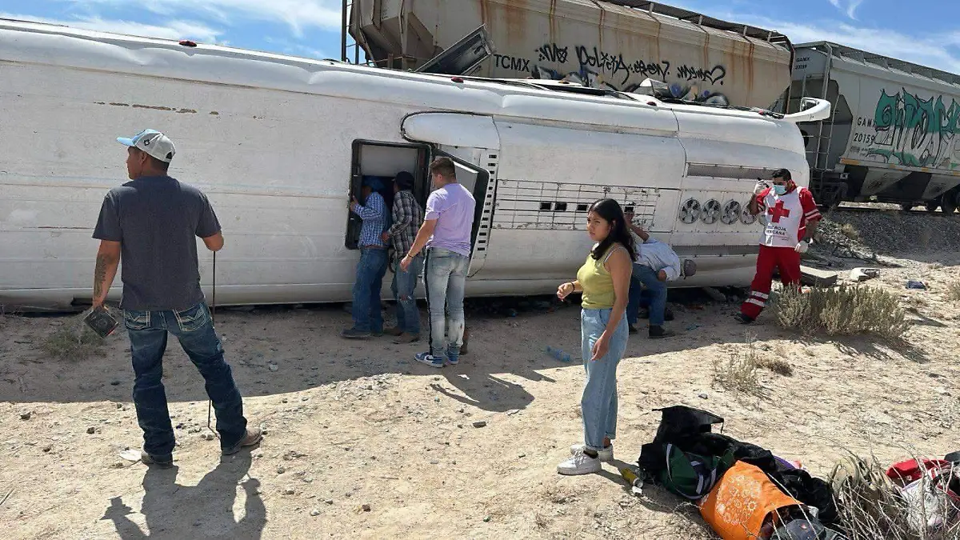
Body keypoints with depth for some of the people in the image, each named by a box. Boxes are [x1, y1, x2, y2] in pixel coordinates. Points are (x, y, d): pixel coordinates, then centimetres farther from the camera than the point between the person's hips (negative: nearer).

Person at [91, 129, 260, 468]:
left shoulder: (118, 198, -8)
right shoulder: (193, 196, -5)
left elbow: (108, 256, -9)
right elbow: (216, 244, 4)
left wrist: (98, 300, 3)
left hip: (140, 310, 0)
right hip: (187, 306, 1)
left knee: (147, 378, 14)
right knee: (215, 367, 14)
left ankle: (159, 450, 20)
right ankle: (234, 436, 21)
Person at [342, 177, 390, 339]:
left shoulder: (375, 197, 1)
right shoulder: (376, 199, 31)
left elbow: (376, 213, -17)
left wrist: (357, 208, -8)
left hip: (371, 251, -10)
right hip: (380, 253, 10)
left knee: (361, 288, -13)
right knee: (373, 290, 12)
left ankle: (361, 327, -16)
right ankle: (376, 326, 13)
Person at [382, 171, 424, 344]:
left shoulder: (401, 196, -6)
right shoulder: (413, 200, 23)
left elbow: (405, 219, -21)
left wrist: (389, 233, -10)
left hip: (409, 254, -11)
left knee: (405, 294, -10)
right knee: (397, 289, 18)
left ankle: (412, 331, -6)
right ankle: (402, 326, 25)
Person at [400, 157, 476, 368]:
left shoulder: (438, 196, -11)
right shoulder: (469, 197, 13)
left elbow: (427, 229, -16)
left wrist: (409, 256, -12)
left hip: (440, 255, -7)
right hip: (462, 256, 7)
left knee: (436, 308, 1)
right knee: (457, 307, 10)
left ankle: (437, 355, 5)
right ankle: (454, 353, 17)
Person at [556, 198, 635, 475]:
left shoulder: (617, 253, -18)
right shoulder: (597, 249, 9)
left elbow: (621, 299, -20)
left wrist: (606, 337, -24)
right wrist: (572, 286, 2)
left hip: (606, 323, -10)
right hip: (589, 319, 10)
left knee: (594, 392, -2)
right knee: (604, 386, 19)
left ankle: (591, 455, 10)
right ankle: (603, 442, 32)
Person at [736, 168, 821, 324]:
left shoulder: (802, 195, -5)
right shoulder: (768, 192, 8)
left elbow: (814, 219, -5)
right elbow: (753, 211, 16)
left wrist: (805, 240, -13)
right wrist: (756, 194, 0)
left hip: (790, 246, -4)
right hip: (767, 244, 4)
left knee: (791, 280, 5)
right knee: (761, 277, 2)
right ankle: (749, 312, 2)